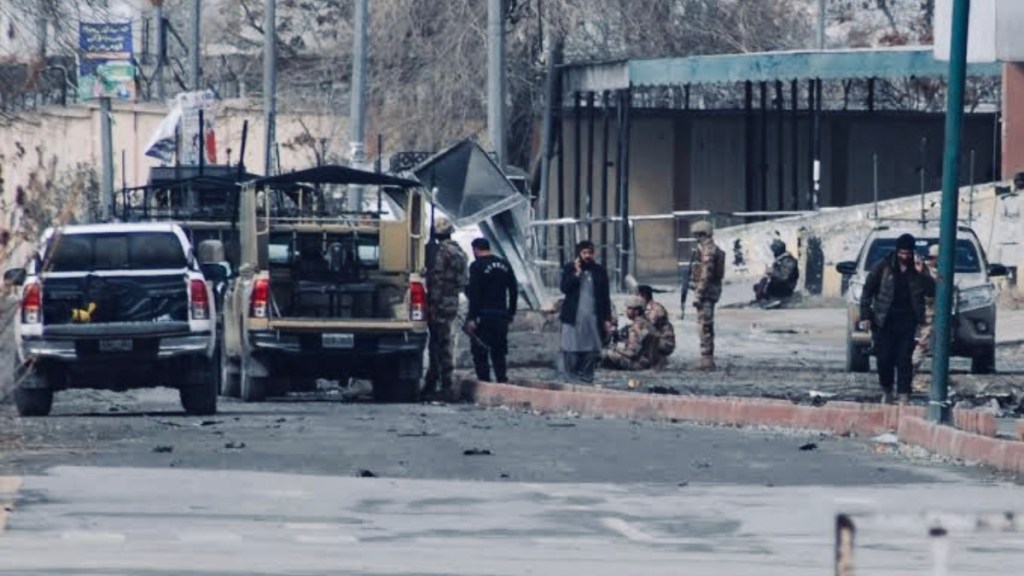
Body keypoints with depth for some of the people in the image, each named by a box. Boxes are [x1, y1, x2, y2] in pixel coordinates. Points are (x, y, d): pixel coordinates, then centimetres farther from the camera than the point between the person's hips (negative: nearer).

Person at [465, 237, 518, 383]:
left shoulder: (477, 266, -9)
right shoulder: (505, 265, 12)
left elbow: (474, 294, -14)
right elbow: (514, 290, 14)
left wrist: (471, 318, -15)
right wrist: (511, 313, 20)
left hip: (483, 316, -6)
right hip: (501, 315, 6)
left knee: (480, 354, -3)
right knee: (499, 353, 13)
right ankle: (502, 381, 9)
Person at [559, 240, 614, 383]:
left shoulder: (599, 271, 9)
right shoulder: (569, 269, 7)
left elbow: (605, 296, 10)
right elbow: (564, 288, -7)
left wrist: (607, 319, 5)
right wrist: (576, 273, -13)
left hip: (593, 317, 1)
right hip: (574, 317, -1)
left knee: (591, 350, -4)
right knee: (572, 350, -4)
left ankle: (587, 377, 3)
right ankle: (572, 376, 2)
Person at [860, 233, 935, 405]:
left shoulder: (917, 268, 5)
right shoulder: (884, 266, 0)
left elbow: (932, 290, -1)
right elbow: (867, 290, 3)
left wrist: (921, 273, -16)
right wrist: (865, 315, -4)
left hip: (907, 321, 0)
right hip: (885, 320, 0)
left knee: (904, 360, -6)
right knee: (884, 359, 1)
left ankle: (903, 396, -5)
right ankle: (886, 391, 22)